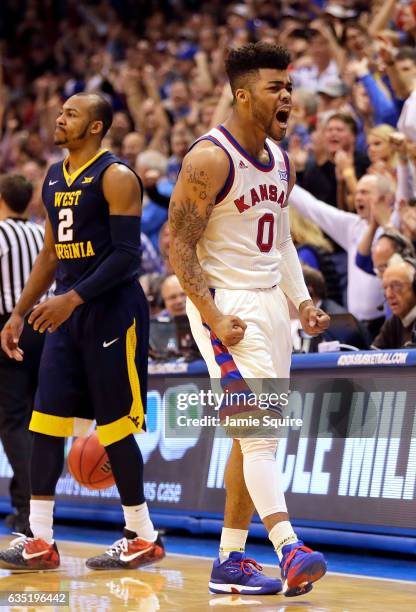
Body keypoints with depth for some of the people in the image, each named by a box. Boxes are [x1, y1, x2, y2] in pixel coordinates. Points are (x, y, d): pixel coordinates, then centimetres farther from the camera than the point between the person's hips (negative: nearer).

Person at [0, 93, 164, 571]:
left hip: (112, 311, -8)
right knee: (45, 422, 3)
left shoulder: (115, 177, -12)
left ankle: (143, 538, 10)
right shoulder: (54, 179, 13)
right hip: (67, 314, 8)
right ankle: (40, 541, 7)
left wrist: (72, 298, -25)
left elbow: (127, 254, -18)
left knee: (115, 427, -2)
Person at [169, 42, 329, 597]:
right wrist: (213, 317, -21)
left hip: (269, 302, 9)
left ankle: (230, 562, 16)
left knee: (253, 437, 9)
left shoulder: (280, 161, 12)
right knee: (260, 431, -17)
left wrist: (302, 302, 8)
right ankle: (290, 551, -23)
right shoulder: (210, 158, -14)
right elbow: (179, 245, -15)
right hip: (224, 304, -8)